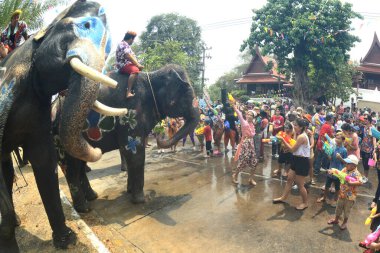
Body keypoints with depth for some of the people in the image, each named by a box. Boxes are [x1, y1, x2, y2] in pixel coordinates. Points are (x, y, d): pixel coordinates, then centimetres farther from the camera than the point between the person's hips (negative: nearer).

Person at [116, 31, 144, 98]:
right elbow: (128, 56, -20)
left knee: (140, 68, 20)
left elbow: (132, 56, 19)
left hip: (127, 64, 11)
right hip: (123, 65, -11)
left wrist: (138, 65, 5)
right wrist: (138, 65, -16)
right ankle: (129, 92, -44)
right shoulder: (123, 44, -9)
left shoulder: (126, 45, 23)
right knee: (135, 70, -36)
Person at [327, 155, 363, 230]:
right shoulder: (345, 169, -5)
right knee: (339, 208, 22)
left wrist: (351, 183, -39)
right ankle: (336, 219, 41)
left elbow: (360, 183, -35)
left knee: (347, 210, 14)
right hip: (342, 193, 6)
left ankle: (345, 222, 36)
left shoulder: (356, 173, -23)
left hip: (350, 196, -6)